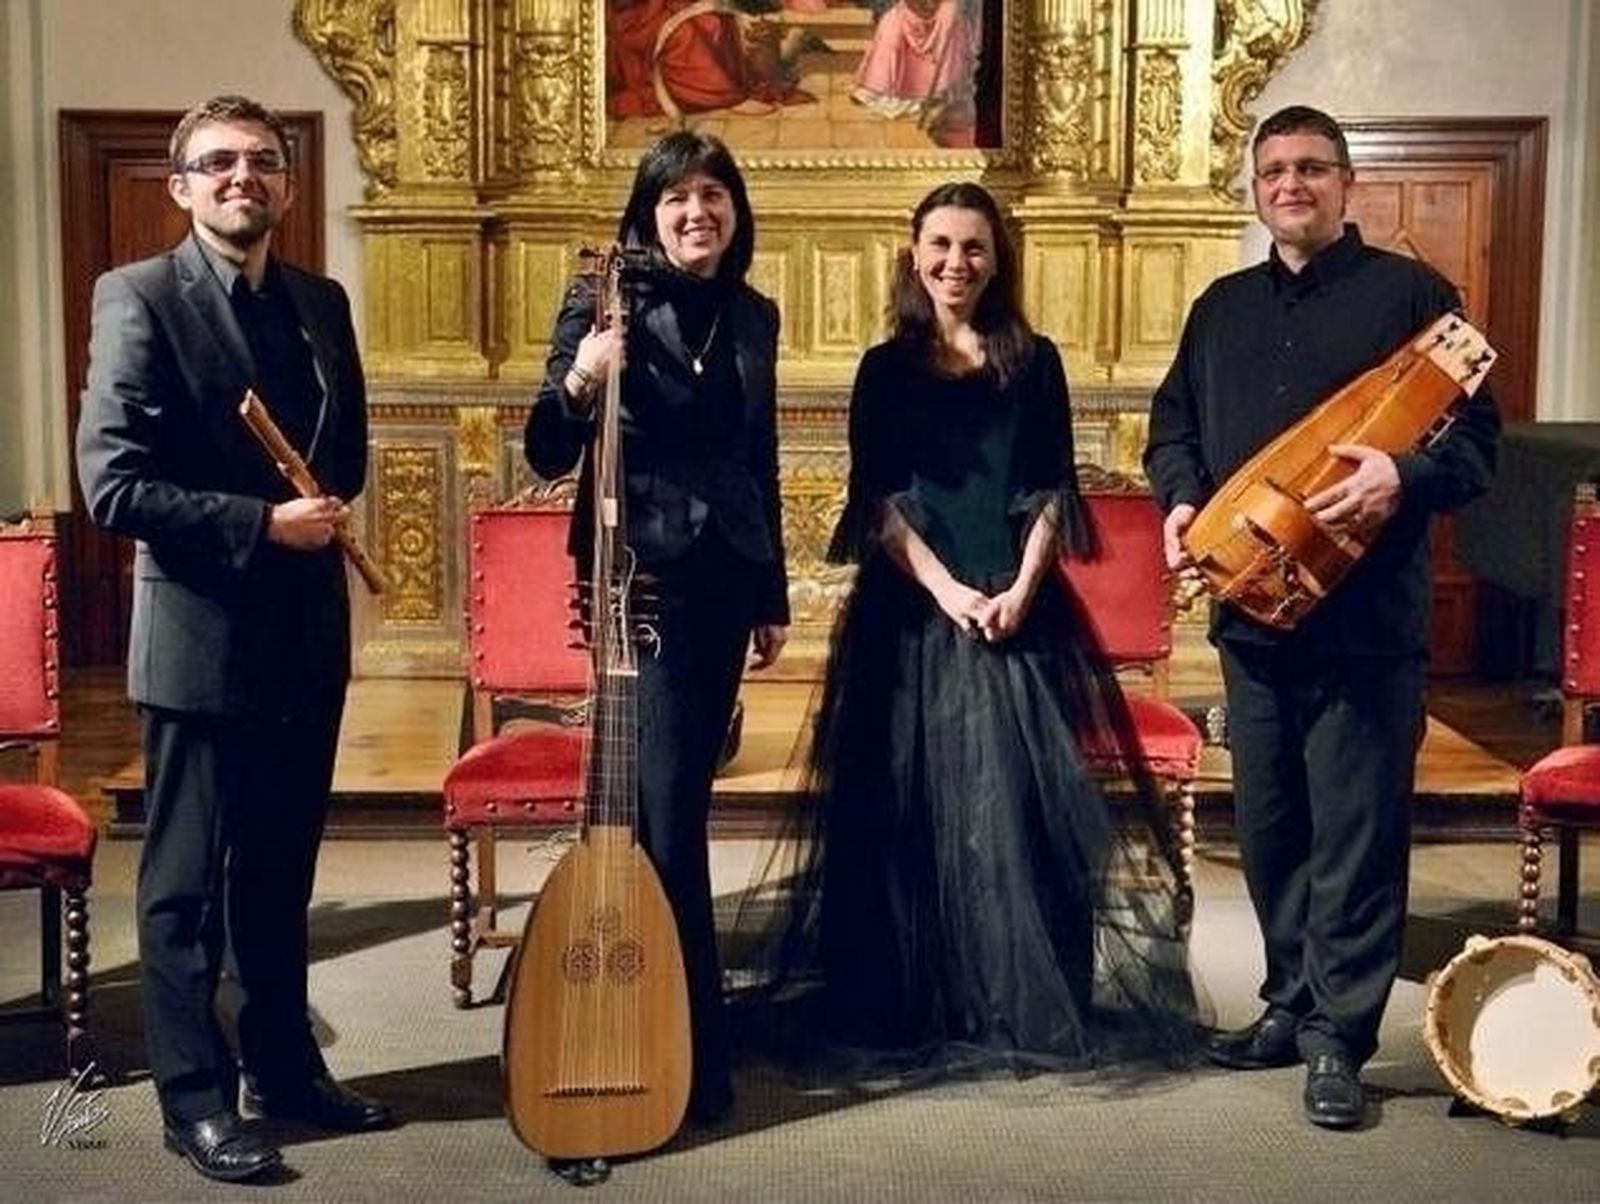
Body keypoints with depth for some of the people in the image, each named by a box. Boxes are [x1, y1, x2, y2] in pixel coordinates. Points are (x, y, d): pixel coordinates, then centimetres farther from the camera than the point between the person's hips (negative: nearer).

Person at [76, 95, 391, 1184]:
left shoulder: (322, 302, 10)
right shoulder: (139, 297, -9)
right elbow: (112, 484, -16)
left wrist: (331, 503, -1)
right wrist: (261, 524, -18)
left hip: (309, 633, 6)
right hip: (203, 634, -6)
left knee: (283, 872, 17)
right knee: (188, 883, 6)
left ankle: (286, 1067, 30)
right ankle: (196, 1098, 17)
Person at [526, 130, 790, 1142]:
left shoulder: (754, 316, 11)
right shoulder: (606, 300, -5)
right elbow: (548, 456, -7)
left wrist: (775, 595, 16)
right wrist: (580, 382, -28)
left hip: (727, 577, 6)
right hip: (641, 574, -5)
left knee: (681, 794, 11)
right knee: (665, 808, -8)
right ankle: (697, 1053, -1)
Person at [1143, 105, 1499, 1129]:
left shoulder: (1410, 293, 1)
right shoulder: (1222, 308, 17)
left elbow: (1477, 437, -4)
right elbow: (1173, 422, 22)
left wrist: (1405, 478, -24)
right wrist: (1182, 495, 2)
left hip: (1366, 619, -5)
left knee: (1356, 832, -2)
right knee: (1269, 825, 12)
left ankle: (1339, 1036, 7)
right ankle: (1290, 1005, 26)